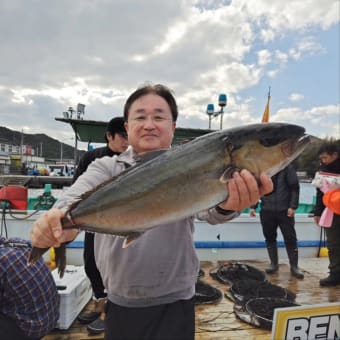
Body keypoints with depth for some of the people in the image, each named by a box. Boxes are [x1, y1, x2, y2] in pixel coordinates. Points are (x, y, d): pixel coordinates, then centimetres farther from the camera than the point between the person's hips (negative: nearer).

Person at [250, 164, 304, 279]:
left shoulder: (287, 167, -3)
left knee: (290, 238, 2)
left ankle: (294, 266, 15)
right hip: (266, 210, 3)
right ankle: (274, 263, 24)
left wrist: (293, 206, -10)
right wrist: (253, 206, 5)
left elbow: (295, 187, -4)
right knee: (269, 238, 10)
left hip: (285, 210, -2)